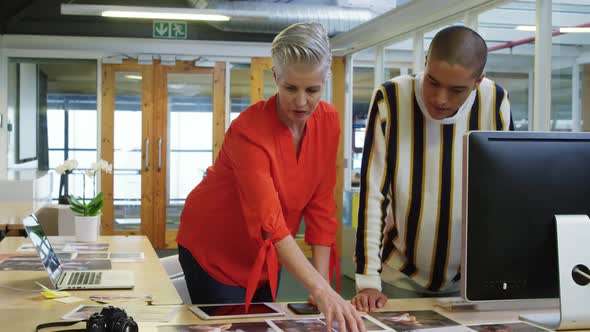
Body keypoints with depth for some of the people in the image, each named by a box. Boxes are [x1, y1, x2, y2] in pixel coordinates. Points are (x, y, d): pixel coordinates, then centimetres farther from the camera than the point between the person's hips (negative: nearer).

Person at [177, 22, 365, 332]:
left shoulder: (329, 121, -12)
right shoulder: (249, 130, -30)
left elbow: (321, 205, -7)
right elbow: (269, 222, -39)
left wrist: (323, 284, -13)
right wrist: (321, 290, -48)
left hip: (264, 254, 6)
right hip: (215, 250, -5)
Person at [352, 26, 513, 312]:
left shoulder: (495, 104, -12)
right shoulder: (390, 100, -16)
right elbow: (372, 194, -16)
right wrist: (368, 282, -19)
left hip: (469, 277, 2)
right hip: (399, 276, -1)